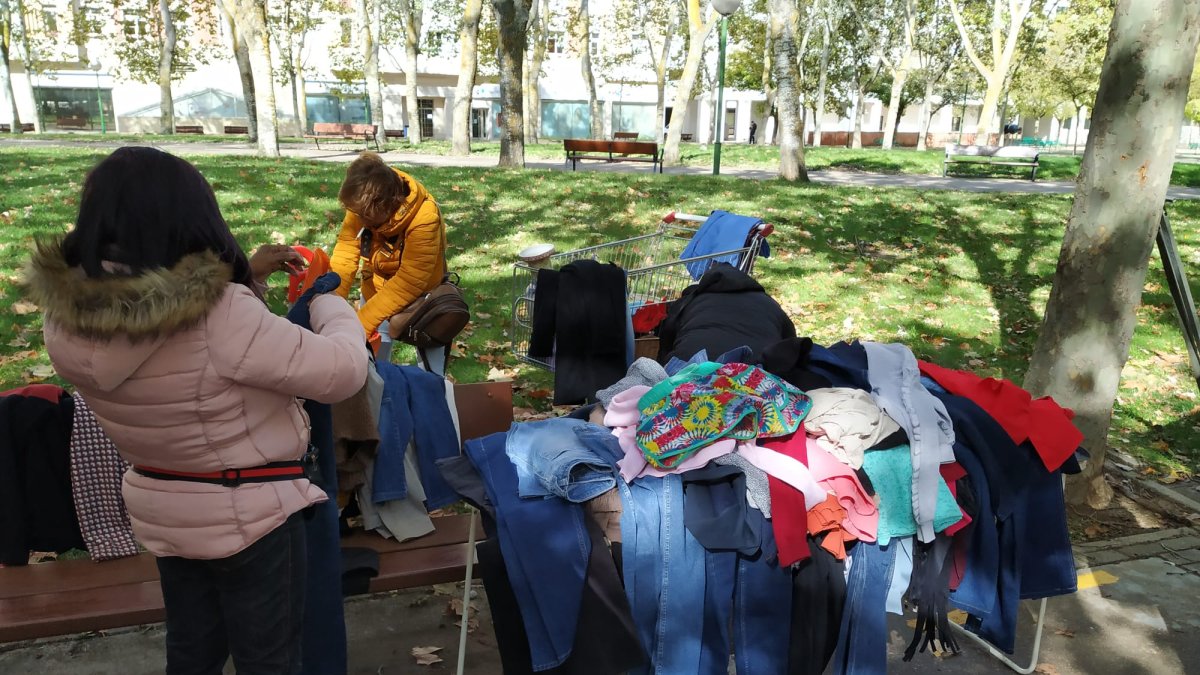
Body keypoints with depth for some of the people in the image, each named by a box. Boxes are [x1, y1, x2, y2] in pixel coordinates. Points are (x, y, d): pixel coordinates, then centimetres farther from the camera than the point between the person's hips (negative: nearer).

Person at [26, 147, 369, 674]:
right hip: (251, 512, -6)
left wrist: (244, 275, 9)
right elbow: (343, 372, -25)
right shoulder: (222, 318, -34)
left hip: (160, 508, 7)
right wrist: (329, 302, -7)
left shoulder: (66, 319, -12)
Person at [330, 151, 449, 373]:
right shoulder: (363, 205, -20)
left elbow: (409, 283, -33)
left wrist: (360, 324, -35)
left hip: (418, 296, -3)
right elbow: (345, 253, -21)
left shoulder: (424, 219, -33)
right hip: (377, 290, 4)